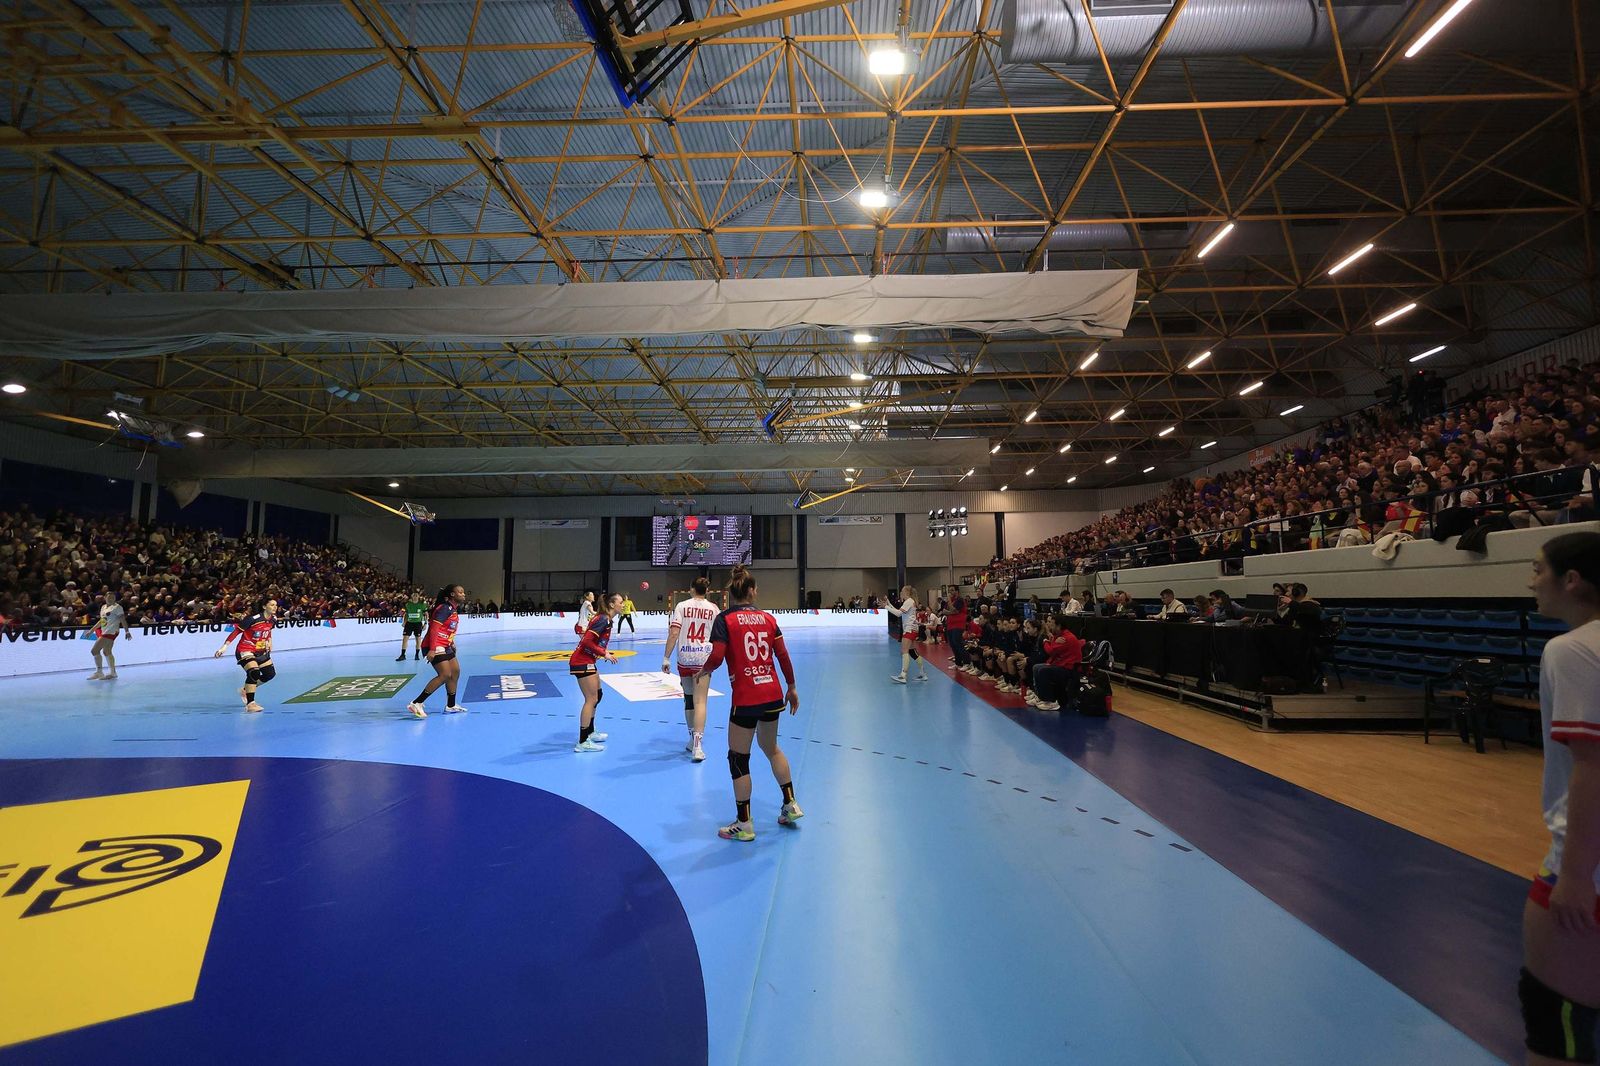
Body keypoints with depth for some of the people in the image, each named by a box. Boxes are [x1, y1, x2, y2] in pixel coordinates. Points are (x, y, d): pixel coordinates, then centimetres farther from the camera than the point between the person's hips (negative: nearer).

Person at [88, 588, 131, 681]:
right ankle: (113, 673, 14)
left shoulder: (117, 607, -6)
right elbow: (101, 621, 26)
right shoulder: (103, 607, 17)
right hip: (103, 631, 8)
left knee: (94, 650, -10)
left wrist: (127, 631, -20)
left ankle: (98, 672, -3)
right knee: (107, 652, 9)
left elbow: (123, 620, -12)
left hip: (110, 632, -8)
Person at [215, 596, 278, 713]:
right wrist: (224, 646, -24)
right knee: (254, 673, -26)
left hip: (261, 651, 8)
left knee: (270, 674, 10)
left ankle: (245, 690, 31)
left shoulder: (273, 618, -2)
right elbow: (236, 631, -20)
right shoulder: (253, 619, -24)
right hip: (245, 651, -8)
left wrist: (269, 641, 11)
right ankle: (250, 704, -19)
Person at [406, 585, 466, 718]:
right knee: (445, 675, -18)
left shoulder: (454, 610, 13)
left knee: (455, 672, 15)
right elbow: (434, 628, -23)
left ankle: (451, 706, 26)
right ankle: (416, 703, -15)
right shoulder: (445, 608, -17)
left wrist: (451, 643, 22)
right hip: (435, 647, -10)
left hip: (445, 647, 10)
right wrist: (432, 649, -28)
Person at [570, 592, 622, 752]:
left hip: (586, 662, 10)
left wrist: (604, 651, 2)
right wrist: (604, 654, -18)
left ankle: (590, 733, 30)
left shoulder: (605, 619, 11)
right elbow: (587, 641, -24)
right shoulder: (603, 620, -18)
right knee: (591, 699, -8)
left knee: (598, 695, 18)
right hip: (582, 662, -10)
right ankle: (583, 742, -5)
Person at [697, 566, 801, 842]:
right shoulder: (767, 617, 5)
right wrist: (792, 687, 15)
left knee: (738, 758, 9)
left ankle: (744, 825, 17)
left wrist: (704, 670, 7)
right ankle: (790, 805, 31)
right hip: (773, 694, 5)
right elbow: (783, 655, 5)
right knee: (771, 747, 26)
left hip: (745, 698, -5)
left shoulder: (725, 619, -7)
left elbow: (716, 657, -15)